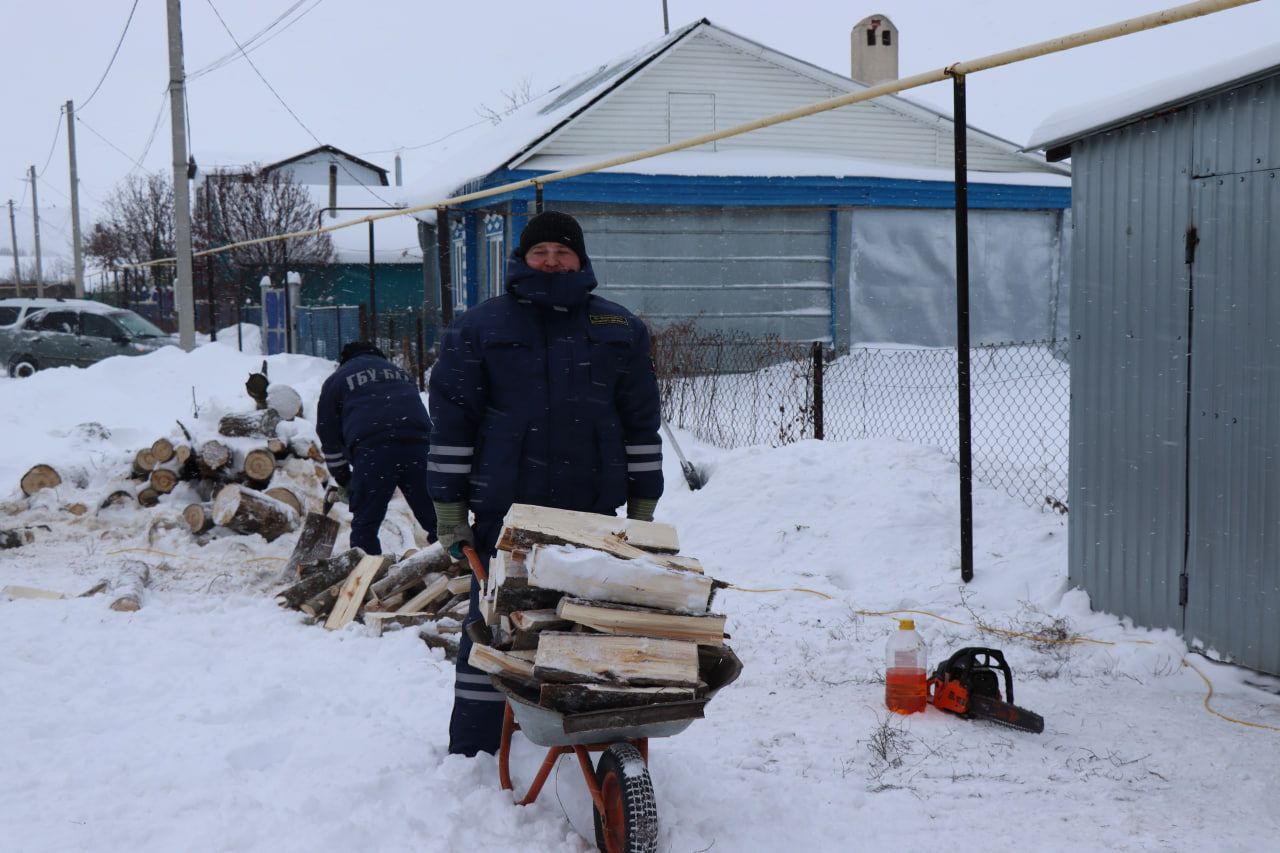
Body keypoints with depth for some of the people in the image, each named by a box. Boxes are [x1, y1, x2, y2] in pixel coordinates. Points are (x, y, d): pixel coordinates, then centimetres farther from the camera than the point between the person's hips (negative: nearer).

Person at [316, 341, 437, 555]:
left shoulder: (336, 380, 23)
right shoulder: (400, 373, 34)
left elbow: (328, 434, 21)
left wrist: (342, 476, 29)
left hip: (372, 450, -3)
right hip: (418, 445, 3)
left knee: (365, 525, 6)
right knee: (436, 520, 7)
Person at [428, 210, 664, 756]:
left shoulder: (620, 331, 11)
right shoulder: (478, 329, 4)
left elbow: (641, 423, 14)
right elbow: (451, 424, 2)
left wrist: (642, 506, 10)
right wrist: (450, 515, -2)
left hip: (592, 512, 2)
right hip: (505, 513, -2)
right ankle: (472, 756, 13)